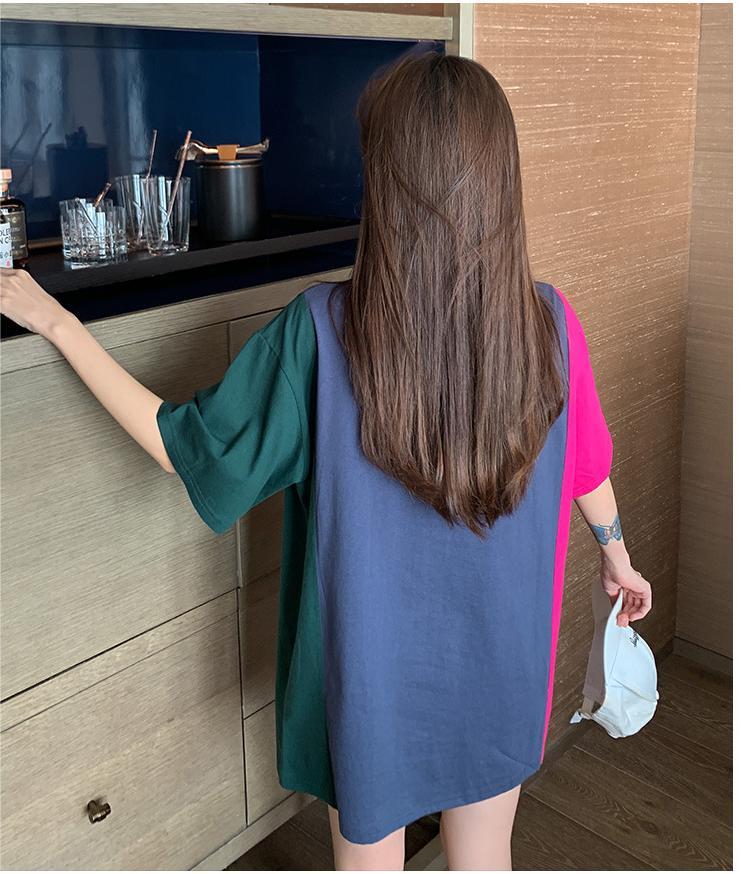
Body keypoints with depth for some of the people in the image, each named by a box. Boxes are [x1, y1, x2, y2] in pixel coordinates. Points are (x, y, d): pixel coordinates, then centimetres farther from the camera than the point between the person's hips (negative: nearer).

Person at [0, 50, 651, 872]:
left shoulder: (322, 329, -25)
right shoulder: (549, 322, -16)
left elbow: (183, 447, -13)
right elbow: (586, 467, 1)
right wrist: (617, 553, 22)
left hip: (372, 662, -2)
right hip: (499, 659, 3)